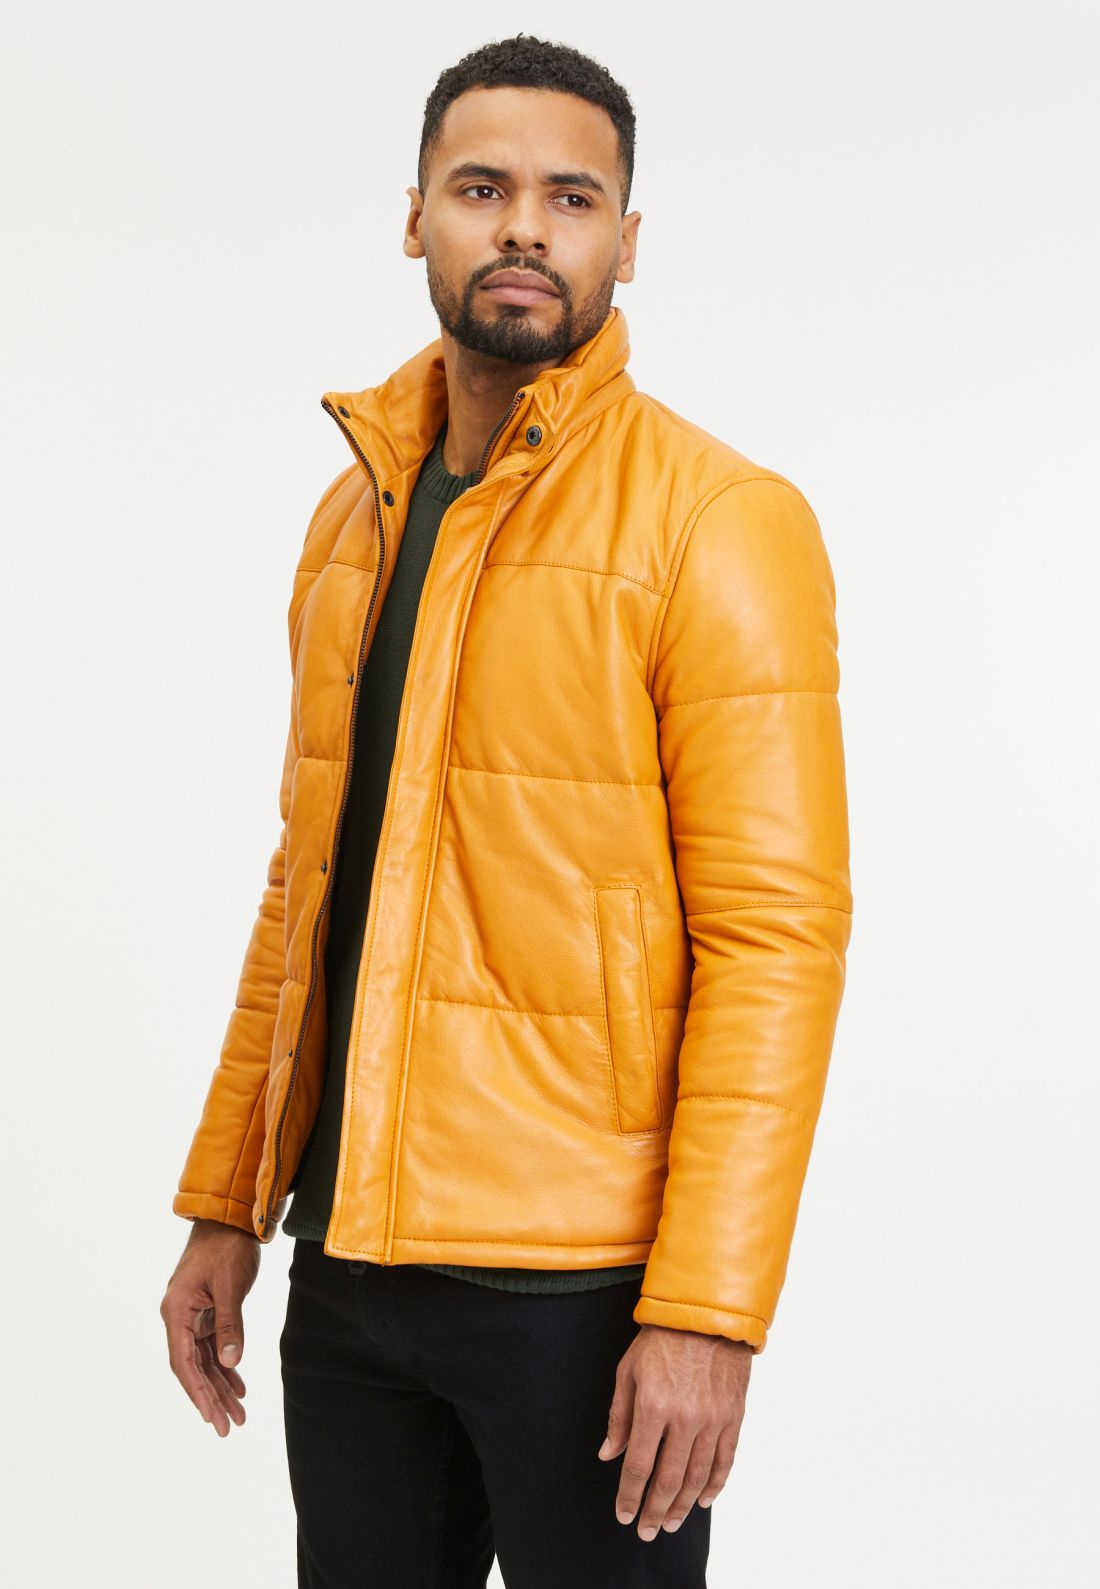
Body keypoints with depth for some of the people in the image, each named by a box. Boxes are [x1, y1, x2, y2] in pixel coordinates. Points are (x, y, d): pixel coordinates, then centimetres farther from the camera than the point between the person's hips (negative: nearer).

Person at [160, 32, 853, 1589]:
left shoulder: (717, 519, -9)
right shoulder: (355, 512, 11)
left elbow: (778, 932, -14)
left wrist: (708, 1312, -19)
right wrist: (223, 1208, 13)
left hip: (577, 1282, -6)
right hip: (348, 1257, 6)